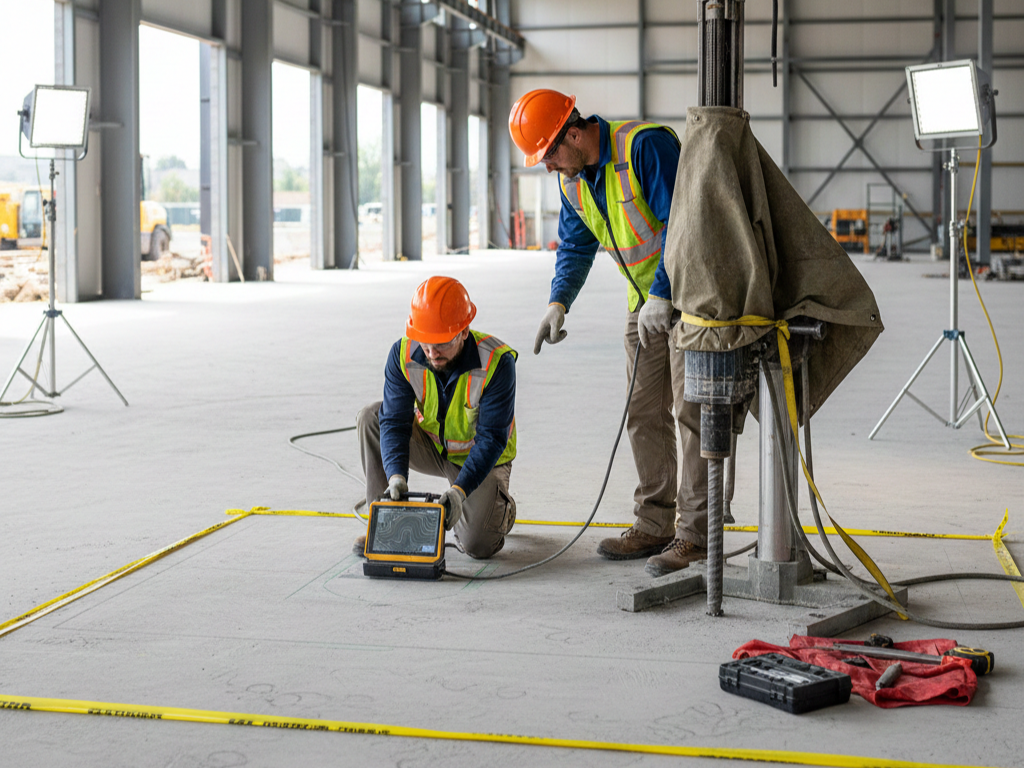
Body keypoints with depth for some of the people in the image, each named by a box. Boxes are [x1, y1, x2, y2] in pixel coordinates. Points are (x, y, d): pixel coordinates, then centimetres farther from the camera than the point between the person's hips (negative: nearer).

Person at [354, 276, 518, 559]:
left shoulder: (496, 362, -30)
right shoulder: (403, 354, -21)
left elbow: (491, 439, -28)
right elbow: (394, 422, -23)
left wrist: (459, 490, -40)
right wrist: (396, 476, -41)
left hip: (481, 457, -3)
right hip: (432, 447, 3)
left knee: (477, 546, -21)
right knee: (371, 417, -22)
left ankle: (499, 509, 17)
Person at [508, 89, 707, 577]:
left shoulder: (646, 145, -22)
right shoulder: (571, 177, 5)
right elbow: (576, 245, 13)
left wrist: (663, 295, -26)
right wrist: (559, 301, -3)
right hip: (647, 301, 8)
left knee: (691, 411, -10)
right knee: (645, 413, 8)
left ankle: (695, 534, -7)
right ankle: (655, 524, 16)